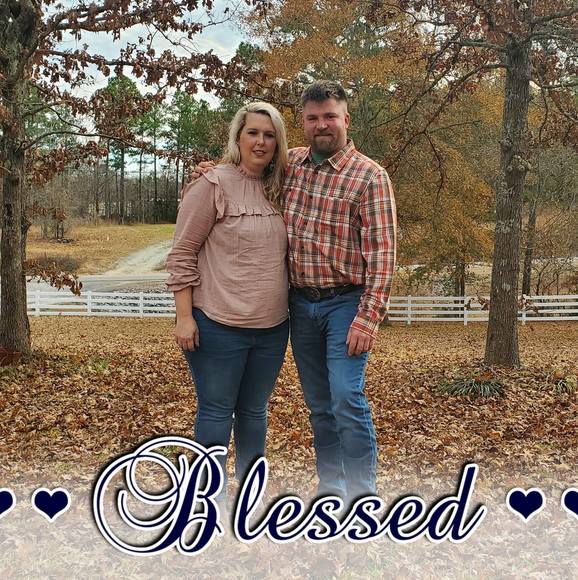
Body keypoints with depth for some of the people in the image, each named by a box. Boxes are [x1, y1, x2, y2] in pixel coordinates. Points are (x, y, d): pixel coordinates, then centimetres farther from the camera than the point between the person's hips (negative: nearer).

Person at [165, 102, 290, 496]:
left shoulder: (277, 190, 8)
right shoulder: (214, 185, -9)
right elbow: (182, 254, -10)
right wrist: (185, 316, -13)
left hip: (272, 327, 6)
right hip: (219, 326, -6)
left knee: (254, 412, 17)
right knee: (216, 413, 6)